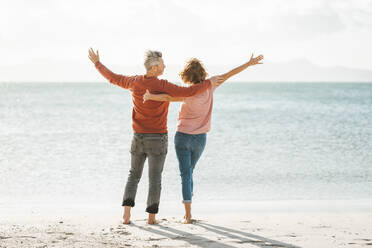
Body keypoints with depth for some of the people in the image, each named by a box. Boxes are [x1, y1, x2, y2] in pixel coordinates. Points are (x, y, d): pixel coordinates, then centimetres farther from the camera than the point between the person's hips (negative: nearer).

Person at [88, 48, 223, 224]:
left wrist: (97, 63, 26)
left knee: (134, 175, 16)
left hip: (138, 137, 4)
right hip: (157, 139, -4)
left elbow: (112, 78, 11)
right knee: (155, 178, 5)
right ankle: (151, 216, 4)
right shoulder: (162, 87, -19)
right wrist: (209, 83, -7)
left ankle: (126, 213, 2)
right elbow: (190, 92, -22)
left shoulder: (135, 82, -4)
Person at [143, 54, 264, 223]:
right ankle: (187, 211, 24)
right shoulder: (208, 88, -6)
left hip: (183, 137, -5)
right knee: (189, 172, 21)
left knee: (185, 174, -2)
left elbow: (168, 97, -35)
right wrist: (249, 63, 8)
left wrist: (150, 96, -25)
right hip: (200, 139, 5)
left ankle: (188, 214, -9)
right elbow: (229, 74, 1)